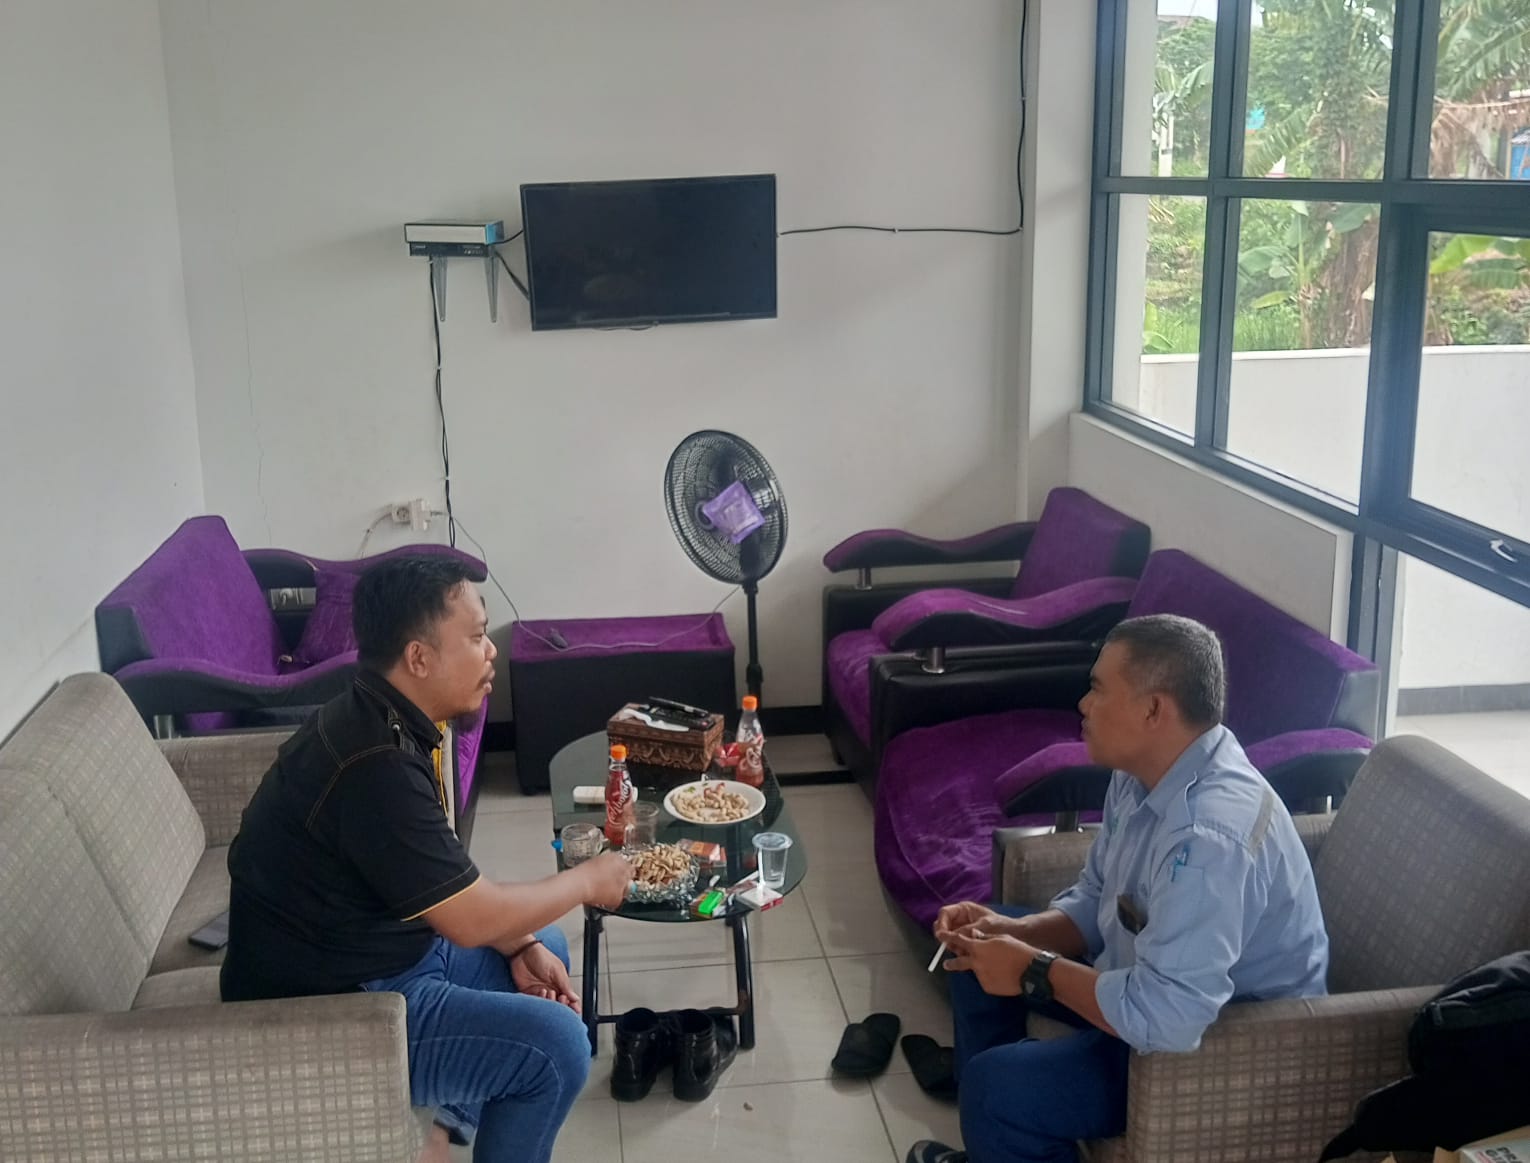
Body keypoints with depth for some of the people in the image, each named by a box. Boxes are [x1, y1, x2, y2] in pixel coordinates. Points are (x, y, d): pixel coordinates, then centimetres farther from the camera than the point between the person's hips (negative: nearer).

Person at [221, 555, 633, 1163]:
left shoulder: (376, 721, 2)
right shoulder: (376, 767, -30)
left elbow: (453, 887, 12)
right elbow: (471, 919, -23)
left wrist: (522, 947, 2)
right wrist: (588, 880, -8)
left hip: (367, 957, 10)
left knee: (544, 948, 19)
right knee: (556, 1045, -17)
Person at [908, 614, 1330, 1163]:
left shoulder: (1209, 835, -35)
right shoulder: (1143, 773, -3)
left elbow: (1164, 1018, -39)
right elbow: (1096, 901, 9)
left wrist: (1035, 971, -25)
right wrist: (1014, 932, -10)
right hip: (1161, 982, 10)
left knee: (997, 1085, -23)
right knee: (979, 950, 16)